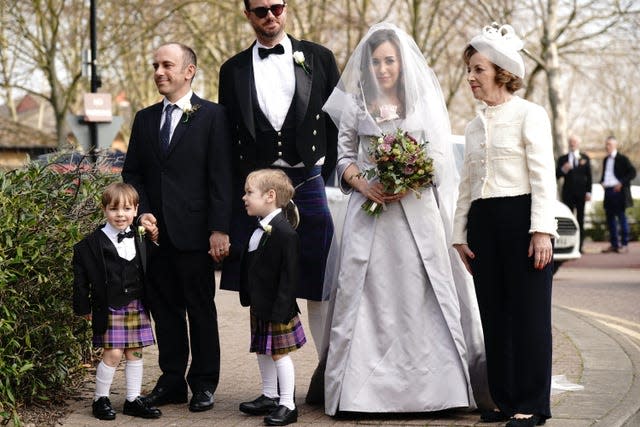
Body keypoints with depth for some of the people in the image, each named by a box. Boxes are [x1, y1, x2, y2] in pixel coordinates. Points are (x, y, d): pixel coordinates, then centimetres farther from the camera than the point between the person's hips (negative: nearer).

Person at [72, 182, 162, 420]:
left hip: (136, 306, 5)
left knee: (135, 353, 8)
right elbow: (81, 277, -4)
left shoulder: (140, 240, 8)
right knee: (113, 354, -8)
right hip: (109, 309, -5)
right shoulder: (93, 243, -7)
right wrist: (84, 307, -4)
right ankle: (100, 400, 7)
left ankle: (133, 400, 17)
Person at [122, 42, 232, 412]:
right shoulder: (145, 119, 13)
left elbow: (221, 176, -8)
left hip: (194, 230, -5)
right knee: (165, 308, 9)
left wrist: (220, 229, -14)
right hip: (156, 230, 5)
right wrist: (142, 212, -2)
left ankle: (204, 384, 12)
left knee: (201, 308, 4)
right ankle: (172, 381, 17)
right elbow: (132, 173, 15)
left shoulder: (212, 115, -3)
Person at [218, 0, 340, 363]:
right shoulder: (234, 70, 9)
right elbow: (227, 137, 10)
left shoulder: (319, 58, 6)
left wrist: (323, 171, 2)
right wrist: (235, 192, 3)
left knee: (318, 288, 0)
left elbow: (339, 121, 7)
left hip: (306, 183, -1)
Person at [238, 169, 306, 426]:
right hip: (259, 307, 9)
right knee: (262, 351, 18)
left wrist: (280, 311, -22)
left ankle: (287, 405, 7)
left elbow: (289, 276, -22)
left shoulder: (284, 233, -21)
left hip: (275, 309, -9)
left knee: (279, 353, -1)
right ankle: (269, 397, 31)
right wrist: (248, 298, 15)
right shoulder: (259, 229, 8)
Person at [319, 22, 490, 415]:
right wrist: (363, 185, -9)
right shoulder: (356, 105, 10)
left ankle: (427, 386, -2)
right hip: (369, 210, 1)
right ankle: (366, 386, -2)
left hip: (417, 212, -1)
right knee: (370, 296, -3)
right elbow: (345, 156, 10)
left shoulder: (424, 102, 7)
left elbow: (440, 156, 3)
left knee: (419, 295, -4)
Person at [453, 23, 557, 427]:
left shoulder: (529, 115, -2)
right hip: (483, 222, 6)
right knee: (494, 314, 7)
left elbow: (543, 175, -8)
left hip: (520, 217, -6)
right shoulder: (474, 126, 17)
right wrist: (461, 233, 15)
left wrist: (542, 230, -16)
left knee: (528, 313, -3)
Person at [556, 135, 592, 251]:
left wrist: (588, 192, -4)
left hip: (581, 193, 0)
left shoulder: (585, 158, 8)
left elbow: (589, 176, 5)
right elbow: (556, 175, 3)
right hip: (568, 193, 0)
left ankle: (579, 246, 4)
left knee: (580, 220, 2)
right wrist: (563, 170, -18)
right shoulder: (562, 159, 9)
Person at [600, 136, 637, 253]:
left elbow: (632, 172, -8)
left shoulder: (622, 159, -4)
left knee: (621, 217, -3)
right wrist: (602, 182, 8)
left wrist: (622, 183, -15)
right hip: (608, 191, 7)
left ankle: (624, 245, 0)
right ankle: (614, 244, 12)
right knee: (610, 217, 6)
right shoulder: (606, 160, 17)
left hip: (618, 191, -7)